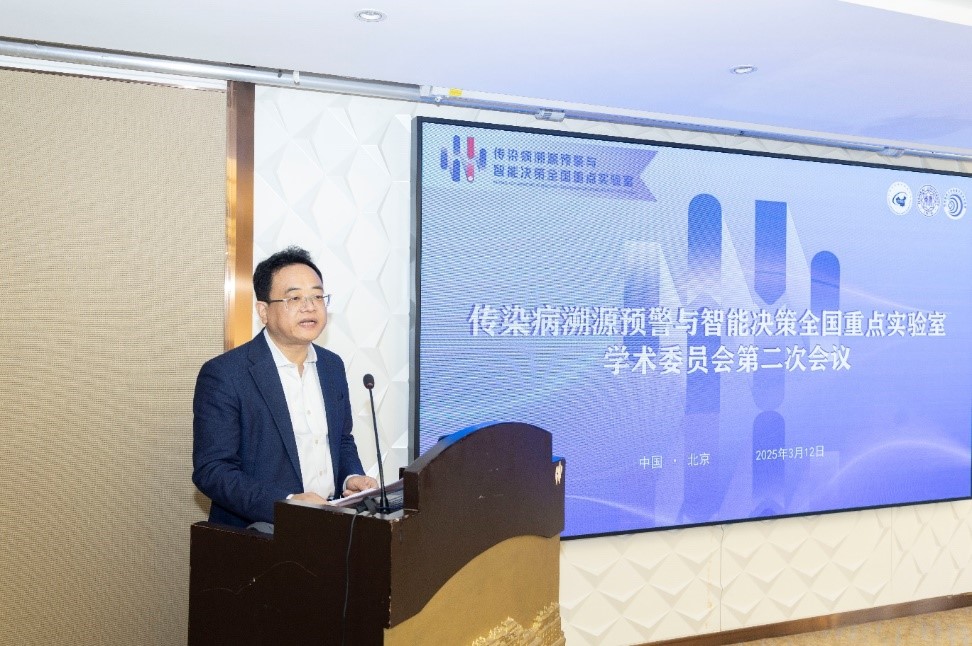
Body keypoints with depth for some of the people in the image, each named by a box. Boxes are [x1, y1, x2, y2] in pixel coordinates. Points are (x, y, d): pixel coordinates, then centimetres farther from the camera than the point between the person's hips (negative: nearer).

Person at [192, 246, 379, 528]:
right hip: (257, 534, -4)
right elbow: (211, 470, -12)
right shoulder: (222, 375, -9)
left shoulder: (333, 366, 9)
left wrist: (351, 479, 0)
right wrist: (287, 503, -23)